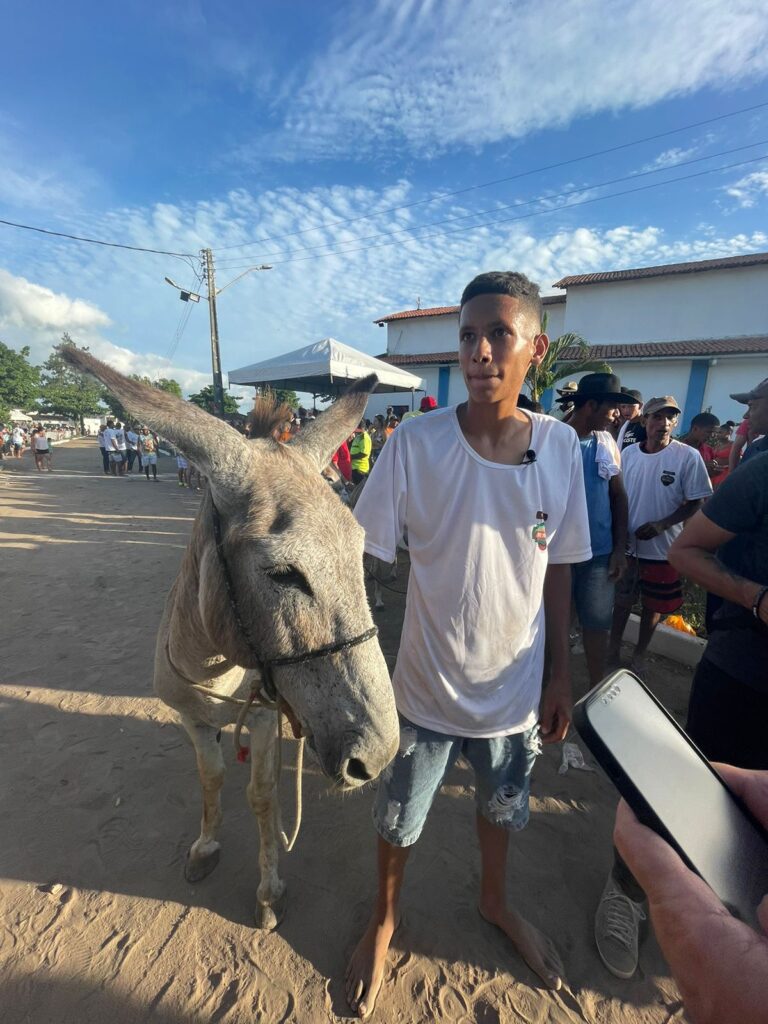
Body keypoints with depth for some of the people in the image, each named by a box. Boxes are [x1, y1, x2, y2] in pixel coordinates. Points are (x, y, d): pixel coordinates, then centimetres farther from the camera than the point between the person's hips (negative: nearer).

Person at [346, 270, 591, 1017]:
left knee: (502, 811, 29)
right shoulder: (415, 442, -18)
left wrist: (559, 677, 4)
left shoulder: (561, 447, -8)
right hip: (427, 687, -2)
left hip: (515, 690, 3)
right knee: (398, 821, 22)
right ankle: (383, 922, 56)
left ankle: (495, 902, 64)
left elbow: (557, 571, -1)